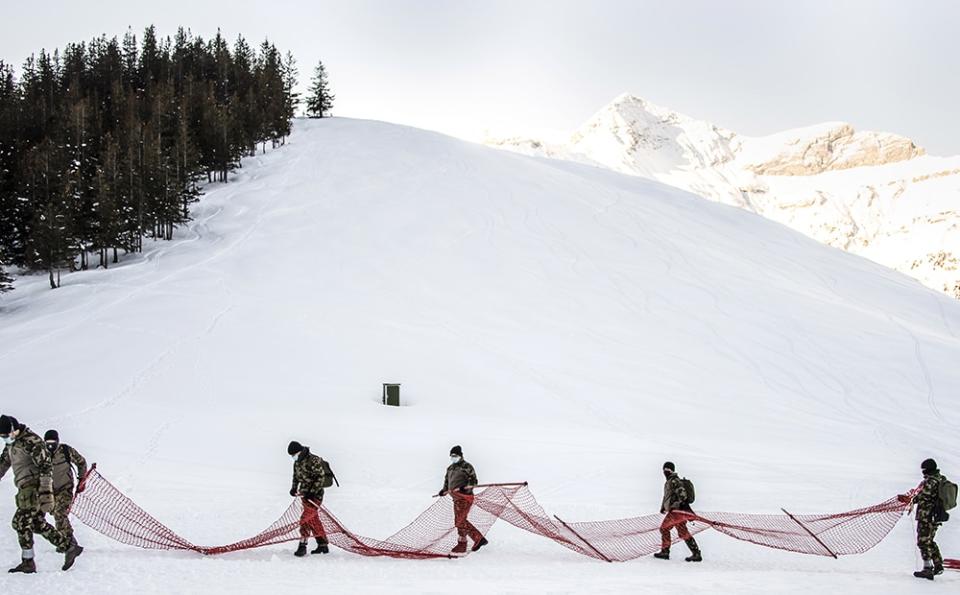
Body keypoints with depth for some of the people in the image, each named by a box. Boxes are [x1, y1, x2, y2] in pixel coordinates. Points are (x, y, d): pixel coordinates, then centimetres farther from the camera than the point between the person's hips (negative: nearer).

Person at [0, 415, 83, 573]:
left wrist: (46, 494, -26)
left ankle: (27, 562, -3)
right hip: (26, 488, 9)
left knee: (21, 521, -9)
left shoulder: (31, 442, -17)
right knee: (38, 524, 7)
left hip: (34, 487, -9)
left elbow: (46, 466, -21)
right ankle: (69, 548, 9)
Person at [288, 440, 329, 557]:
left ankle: (302, 546, -14)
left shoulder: (314, 461, -18)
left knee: (305, 519, -16)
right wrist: (294, 488, 7)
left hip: (315, 495, -9)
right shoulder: (297, 462, 9)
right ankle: (323, 545, 22)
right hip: (304, 495, 9)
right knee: (314, 520, 13)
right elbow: (296, 476, 24)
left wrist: (312, 492, -22)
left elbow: (321, 477, -18)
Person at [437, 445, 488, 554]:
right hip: (456, 498, 9)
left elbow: (473, 480, -11)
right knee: (462, 521, 8)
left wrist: (466, 487, -27)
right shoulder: (450, 469, 20)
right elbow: (447, 481, 31)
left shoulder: (466, 466, -5)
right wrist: (444, 490, 15)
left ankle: (462, 545, -2)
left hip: (465, 497, -9)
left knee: (459, 520, -11)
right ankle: (479, 538, 16)